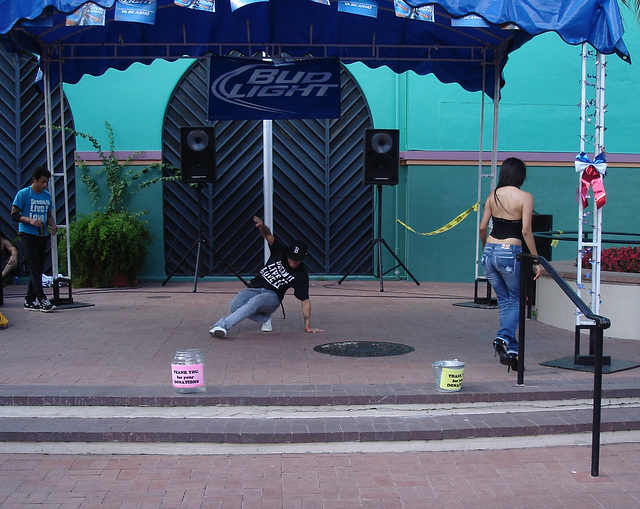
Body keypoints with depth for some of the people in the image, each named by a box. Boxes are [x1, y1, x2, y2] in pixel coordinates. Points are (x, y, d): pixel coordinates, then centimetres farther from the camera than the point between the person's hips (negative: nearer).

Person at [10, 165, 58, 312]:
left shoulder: (47, 196, 13)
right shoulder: (23, 194, -4)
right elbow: (14, 214, -7)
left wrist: (53, 225, -1)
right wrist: (30, 220, -22)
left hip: (42, 235, 6)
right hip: (28, 234, -6)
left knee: (38, 269, 8)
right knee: (35, 268, -12)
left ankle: (29, 300, 16)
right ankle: (42, 300, -16)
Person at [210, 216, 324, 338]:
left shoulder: (302, 275, -5)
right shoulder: (281, 250, 0)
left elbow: (305, 301, -4)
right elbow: (268, 235, -9)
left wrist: (307, 326, -11)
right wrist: (262, 226, -35)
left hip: (272, 296, -3)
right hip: (254, 287, 3)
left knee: (256, 301, -39)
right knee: (235, 306, -27)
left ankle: (223, 324, -47)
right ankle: (265, 318, -3)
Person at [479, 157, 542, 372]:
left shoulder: (493, 195, 7)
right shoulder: (525, 197, -6)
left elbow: (482, 227, 7)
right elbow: (526, 231, -11)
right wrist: (536, 260, -6)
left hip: (490, 252, 4)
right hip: (510, 253, -4)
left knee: (505, 301, 15)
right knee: (517, 301, 12)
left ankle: (511, 350, 14)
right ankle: (504, 337, -12)